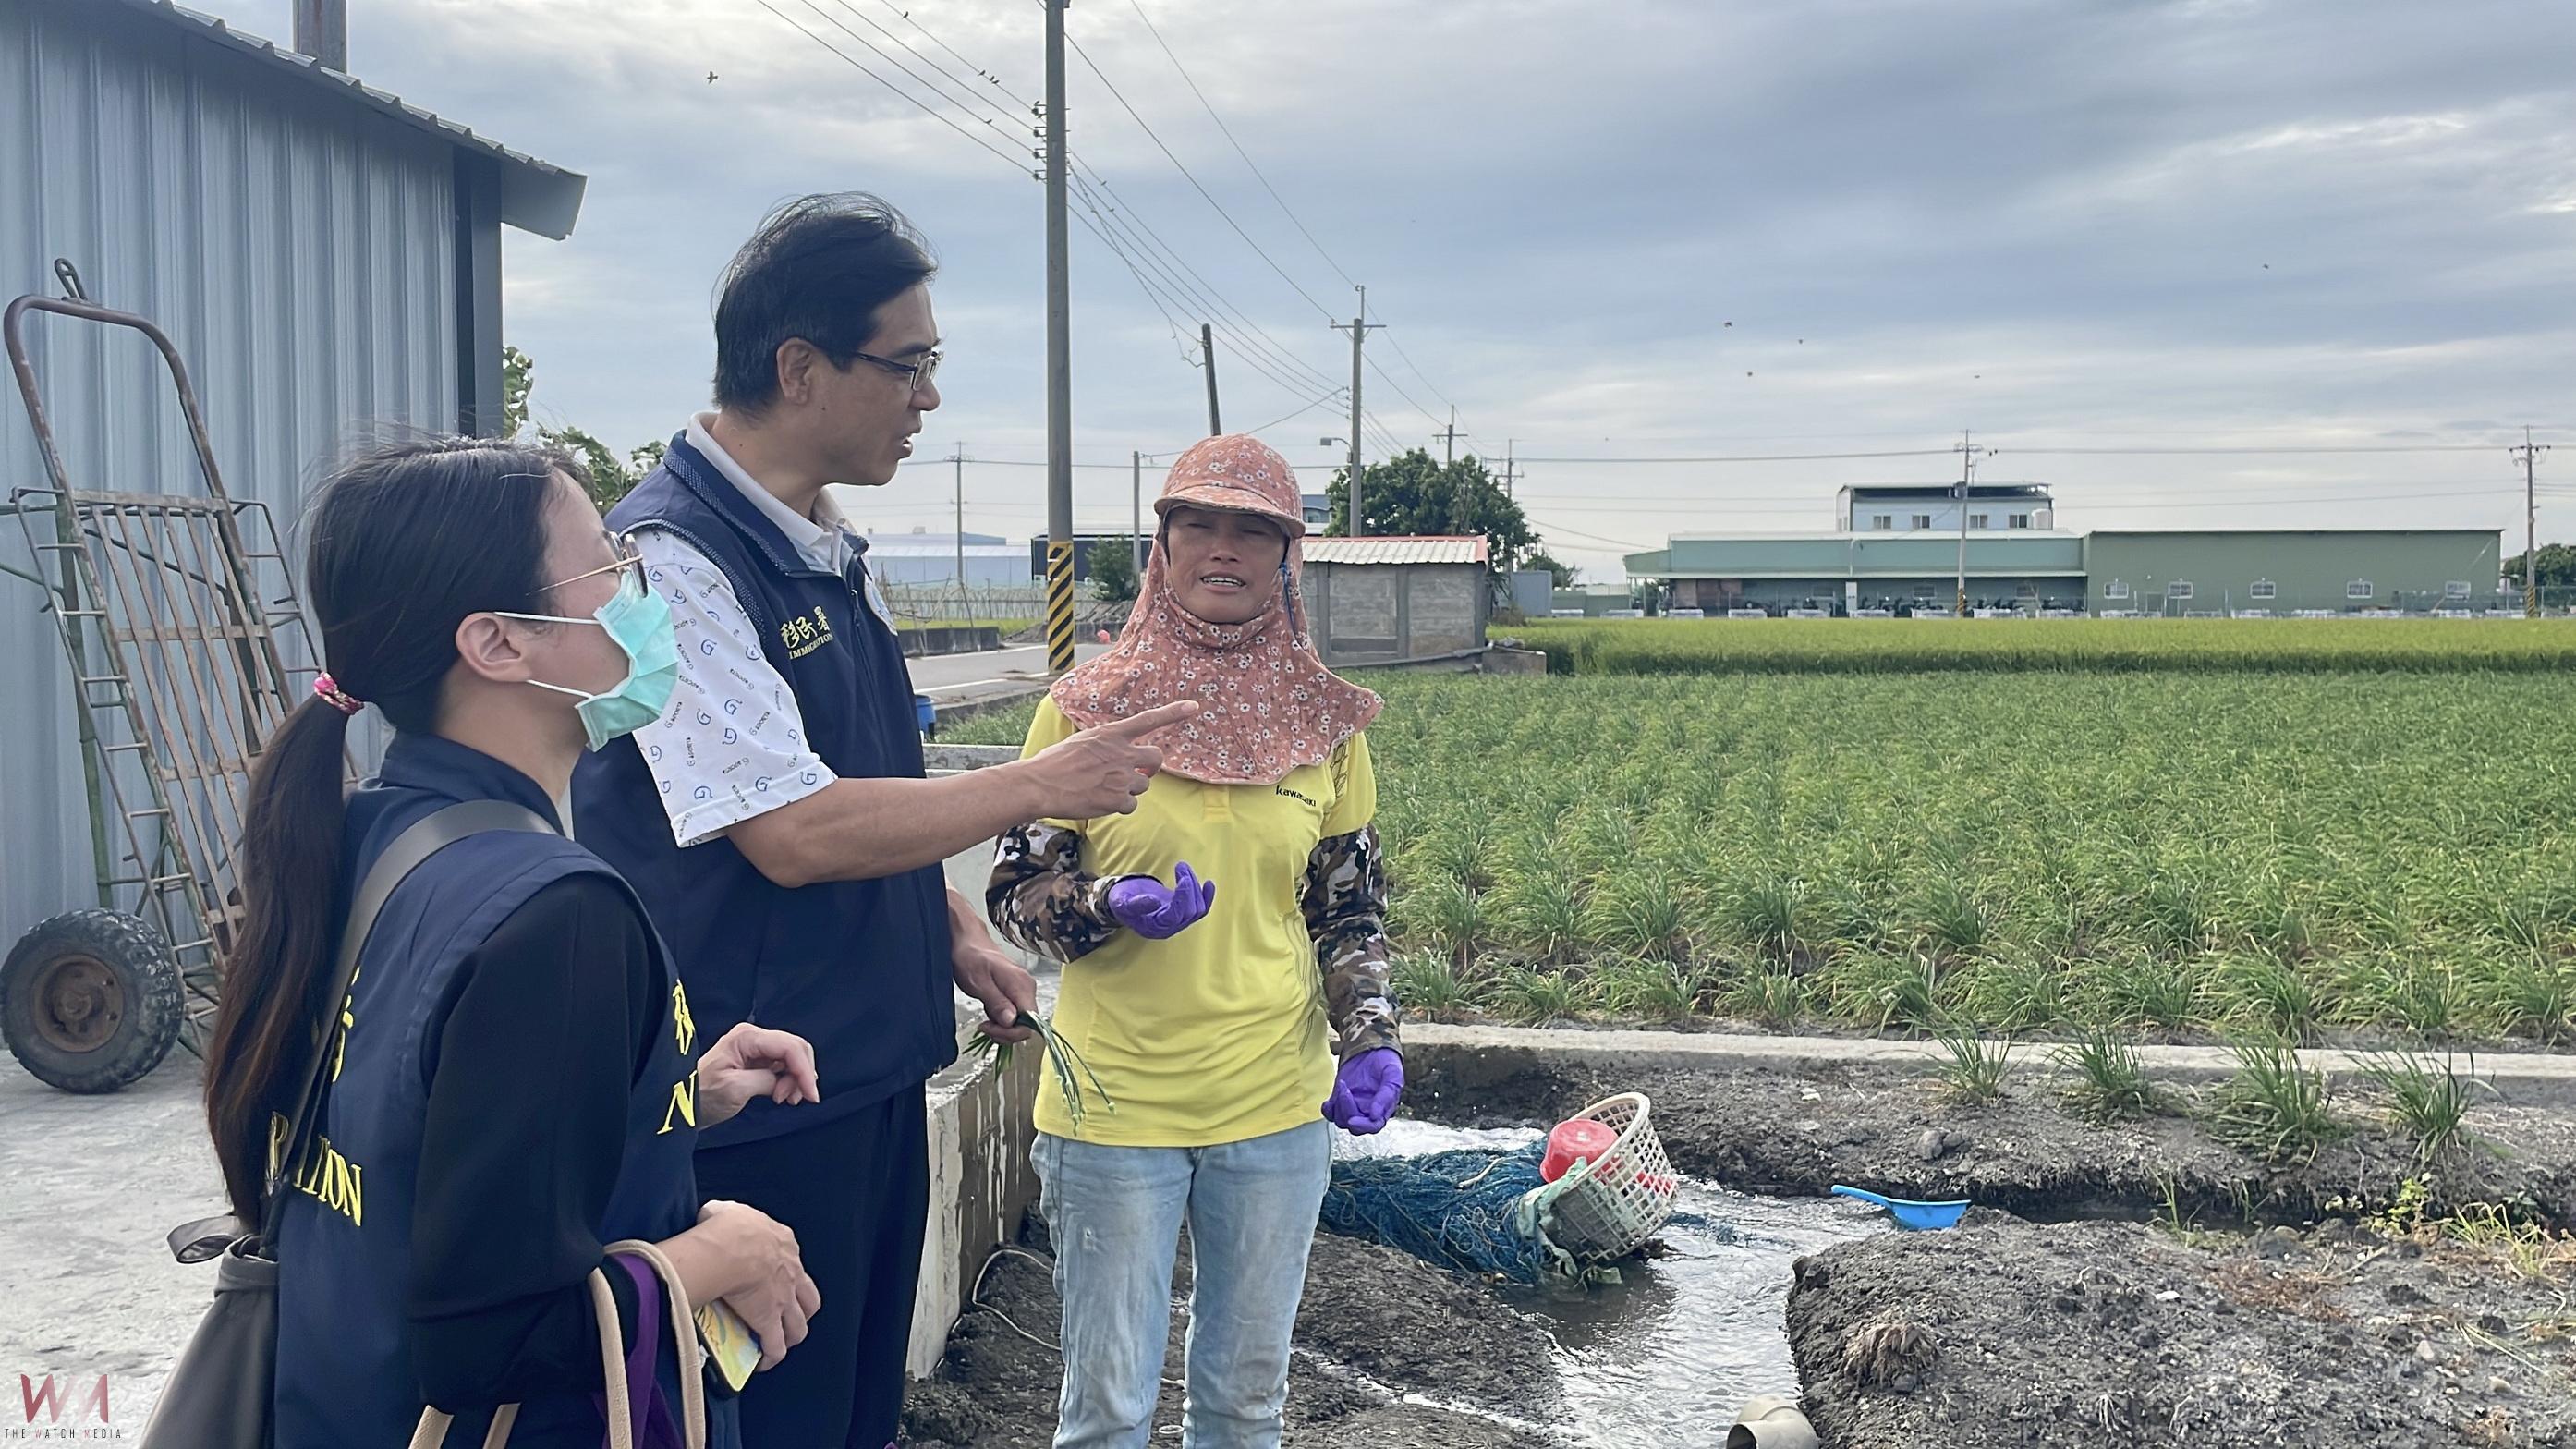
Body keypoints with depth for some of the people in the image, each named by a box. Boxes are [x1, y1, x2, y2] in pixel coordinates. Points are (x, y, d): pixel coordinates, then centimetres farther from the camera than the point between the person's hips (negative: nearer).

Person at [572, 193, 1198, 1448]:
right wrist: (1043, 785, -17)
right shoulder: (673, 557, -20)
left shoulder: (828, 553, 8)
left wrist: (955, 934, 11)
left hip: (873, 1071, 9)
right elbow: (795, 832, -25)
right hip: (757, 1106, -8)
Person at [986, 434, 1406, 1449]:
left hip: (1277, 1109, 3)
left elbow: (1350, 907, 11)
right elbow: (1015, 892, -2)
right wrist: (1113, 907, -21)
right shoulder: (1087, 707, -5)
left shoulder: (1324, 721, 2)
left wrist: (1370, 1039, -2)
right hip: (1114, 1105, -2)